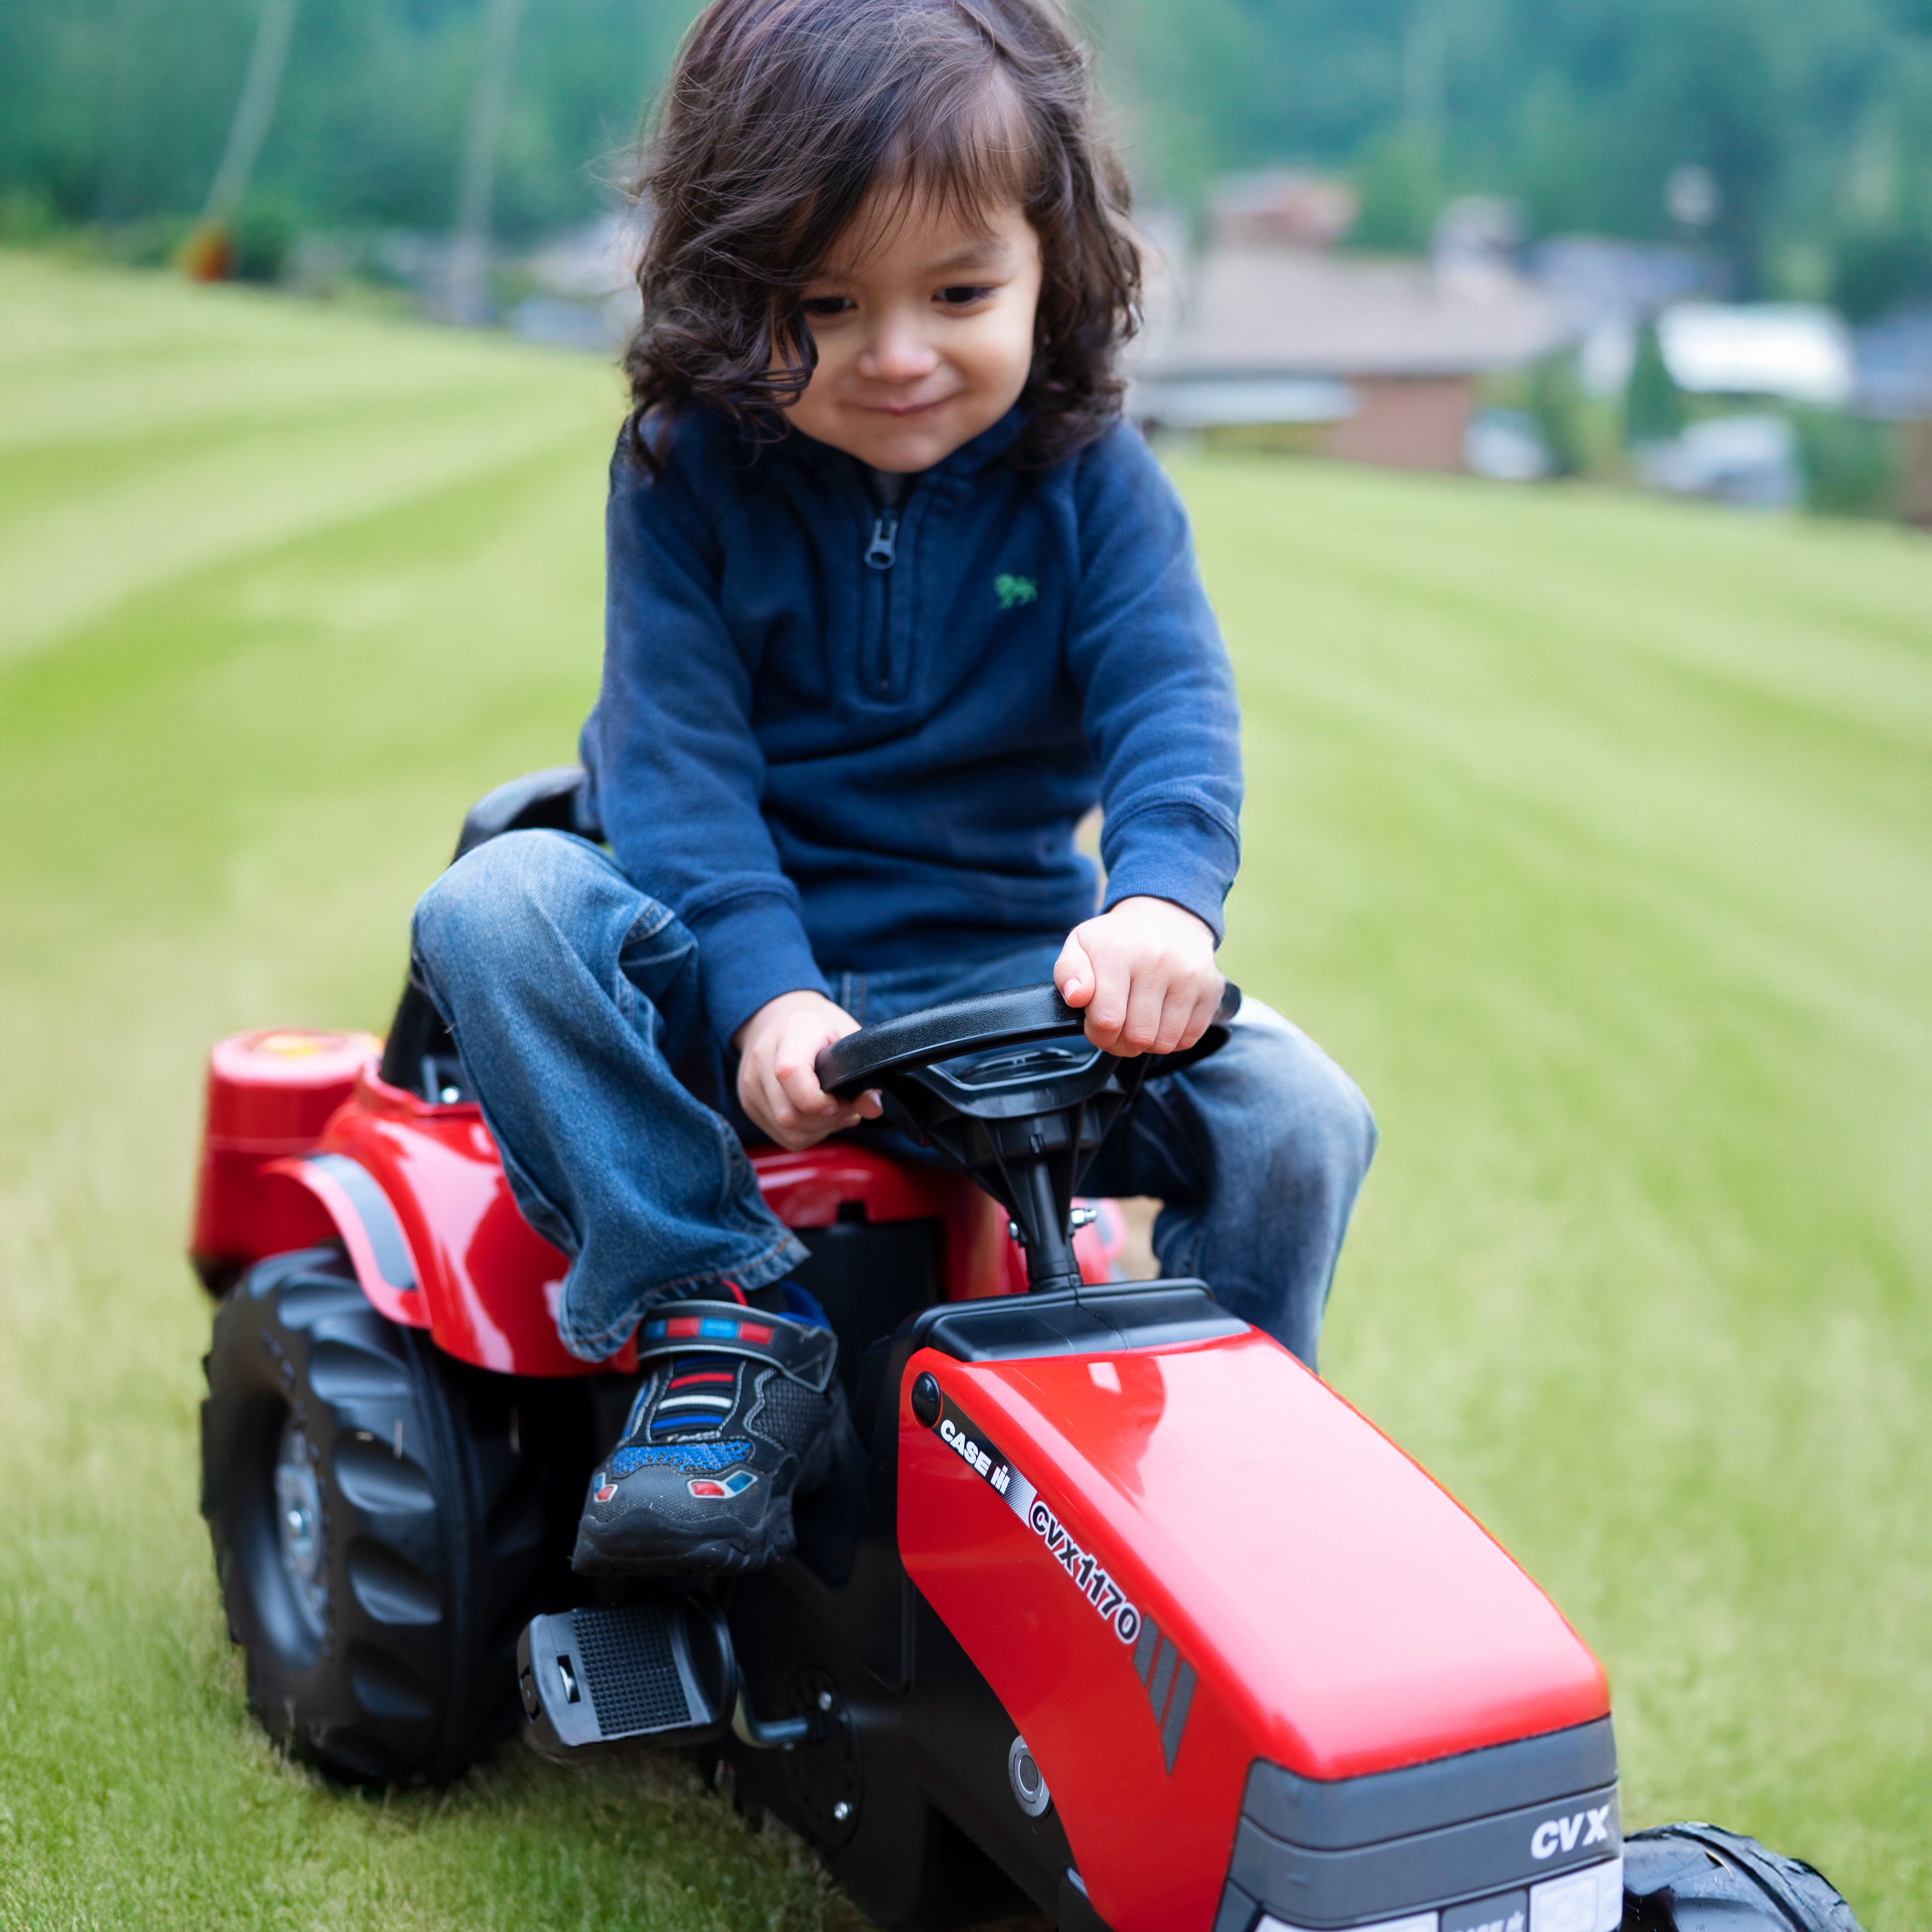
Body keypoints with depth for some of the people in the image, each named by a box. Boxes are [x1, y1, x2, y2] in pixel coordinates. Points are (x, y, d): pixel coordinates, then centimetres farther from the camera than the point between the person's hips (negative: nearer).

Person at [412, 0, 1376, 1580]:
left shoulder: (1091, 485, -3)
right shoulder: (691, 472, -6)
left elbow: (1172, 712, -15)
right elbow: (674, 755, -13)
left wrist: (1164, 901, -39)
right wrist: (762, 993, -30)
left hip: (1005, 971, 1)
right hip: (737, 965, -1)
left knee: (1299, 1117, -20)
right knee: (501, 909, -30)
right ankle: (721, 1315, -24)